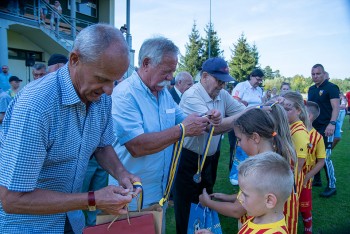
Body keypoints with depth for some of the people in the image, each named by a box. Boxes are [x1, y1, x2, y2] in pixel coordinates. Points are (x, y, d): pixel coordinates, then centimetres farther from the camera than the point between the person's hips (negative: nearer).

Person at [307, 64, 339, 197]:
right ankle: (316, 180, 26)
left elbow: (336, 107, -15)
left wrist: (332, 124, -26)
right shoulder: (311, 89, 14)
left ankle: (331, 186, 2)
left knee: (325, 157, -8)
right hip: (313, 127, 7)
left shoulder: (331, 87, -7)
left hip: (325, 128, -7)